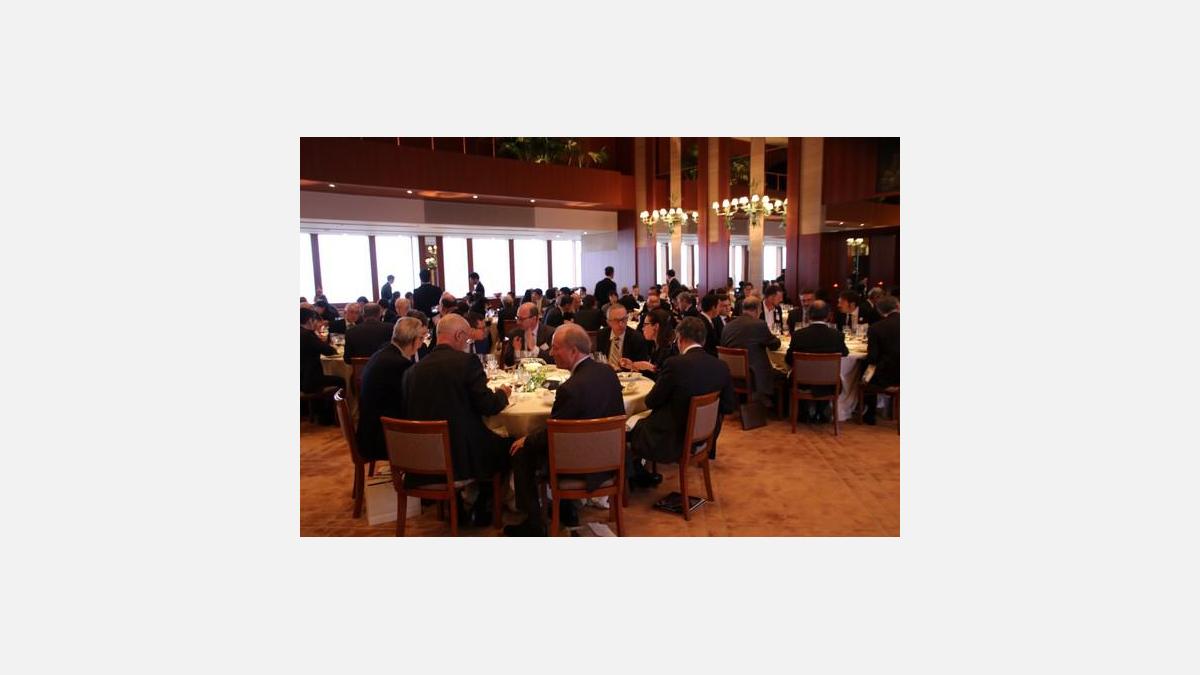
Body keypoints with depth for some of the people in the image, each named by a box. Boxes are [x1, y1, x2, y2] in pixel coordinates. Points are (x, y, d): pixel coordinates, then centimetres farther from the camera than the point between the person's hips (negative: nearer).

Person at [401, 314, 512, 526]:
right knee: (504, 444, 22)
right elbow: (488, 406, -12)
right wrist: (502, 394, 10)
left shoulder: (413, 369, 3)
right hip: (462, 456, -5)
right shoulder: (467, 361, -12)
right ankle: (481, 510, 32)